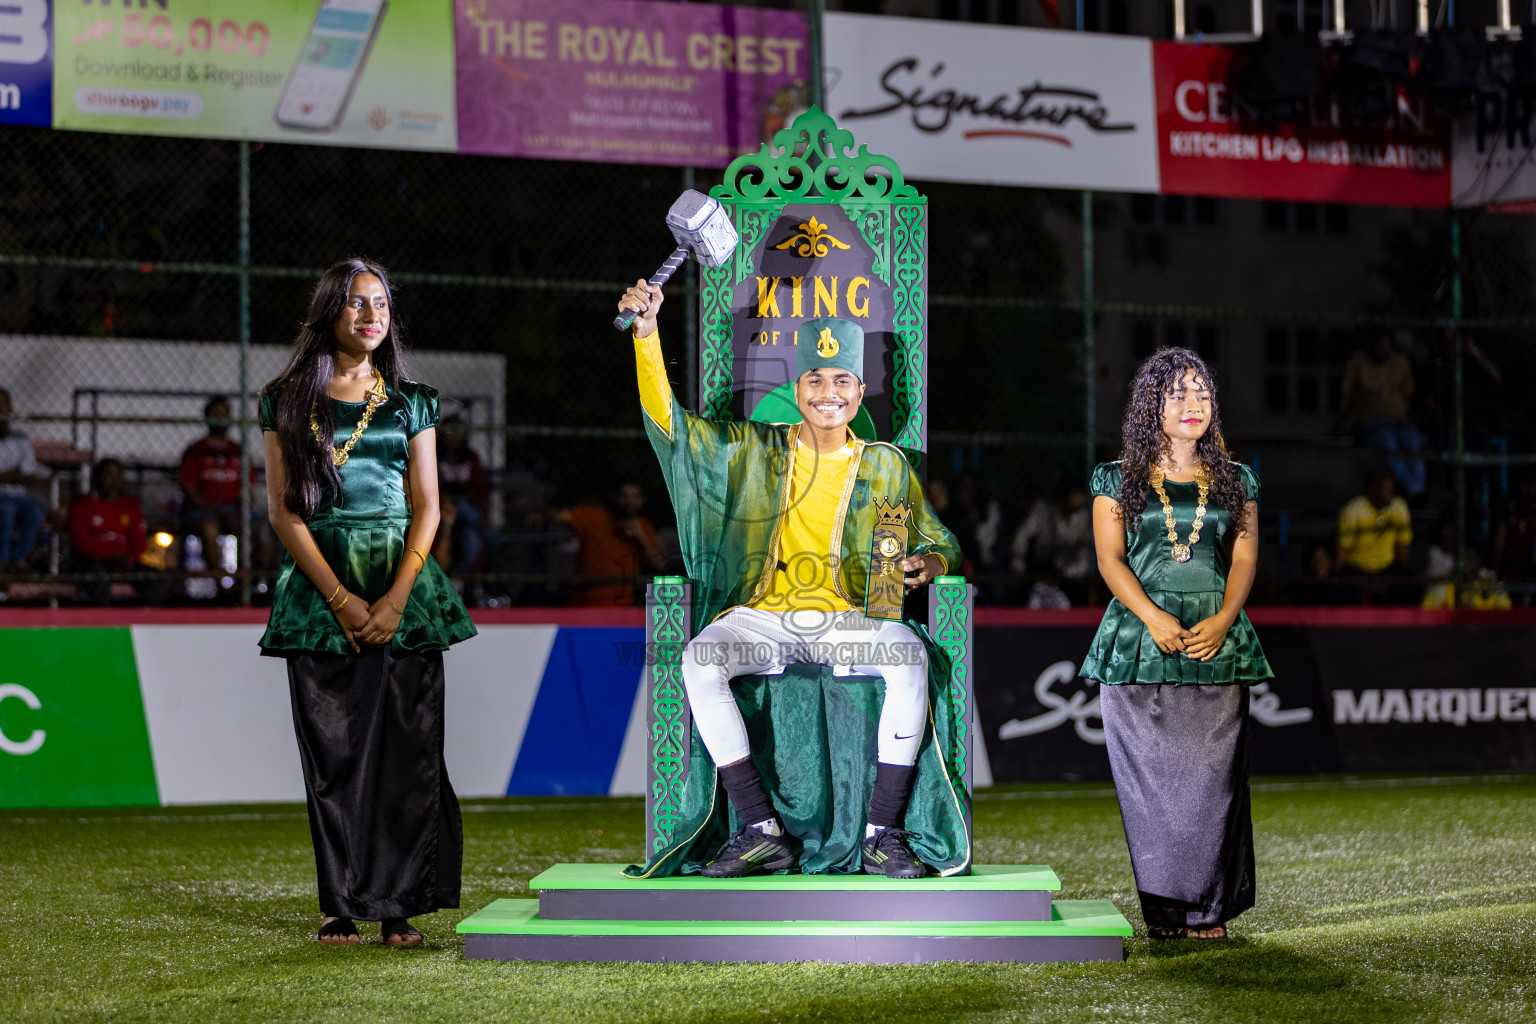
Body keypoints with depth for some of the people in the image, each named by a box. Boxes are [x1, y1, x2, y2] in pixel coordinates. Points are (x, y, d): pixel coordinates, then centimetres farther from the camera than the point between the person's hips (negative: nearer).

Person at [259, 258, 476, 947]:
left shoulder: (410, 402, 10)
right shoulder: (287, 401, 6)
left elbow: (427, 508, 5)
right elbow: (282, 509, 0)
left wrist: (397, 597, -9)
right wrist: (340, 598, -9)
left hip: (403, 584, 1)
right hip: (319, 588, -1)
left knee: (406, 748, -5)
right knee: (332, 751, -1)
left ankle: (398, 906, -2)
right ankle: (341, 905, 5)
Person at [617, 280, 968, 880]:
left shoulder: (885, 466, 14)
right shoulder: (755, 451, 13)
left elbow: (938, 540, 19)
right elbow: (671, 424, 6)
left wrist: (929, 561, -7)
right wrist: (647, 335, -6)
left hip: (847, 620, 0)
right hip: (761, 618, 0)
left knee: (909, 657, -33)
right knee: (699, 663, -32)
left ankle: (883, 834, -25)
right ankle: (761, 831, -28)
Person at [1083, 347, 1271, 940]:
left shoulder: (1236, 482, 14)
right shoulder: (1118, 480, 8)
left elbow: (1245, 558, 7)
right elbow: (1110, 559, 0)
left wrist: (1223, 619, -11)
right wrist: (1153, 617, -15)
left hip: (1216, 642, 1)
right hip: (1139, 641, -1)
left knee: (1211, 775, -3)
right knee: (1148, 776, -4)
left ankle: (1207, 907, 2)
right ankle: (1161, 908, 2)